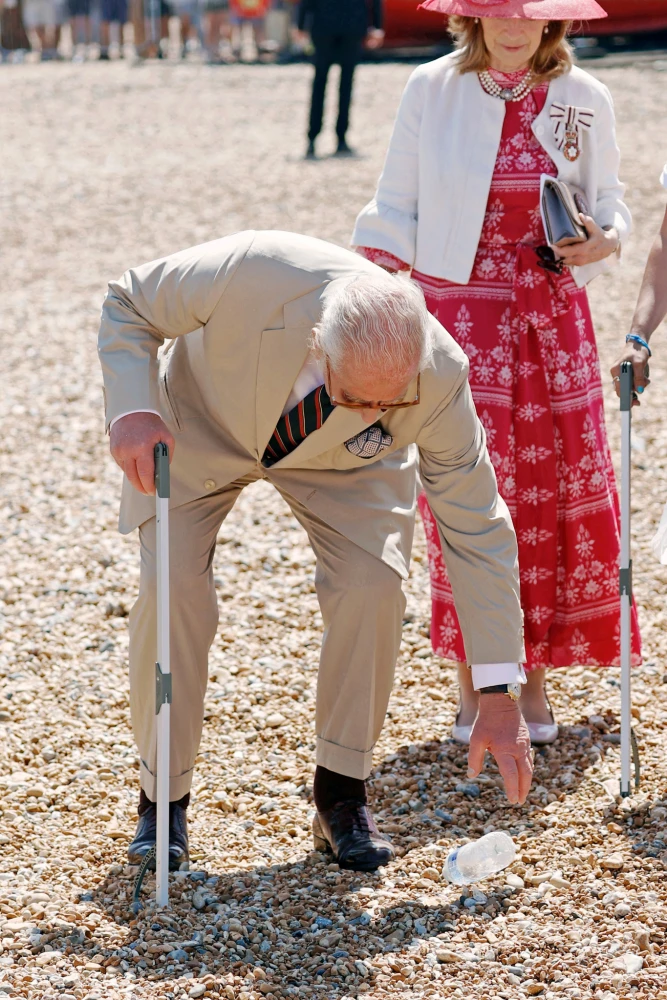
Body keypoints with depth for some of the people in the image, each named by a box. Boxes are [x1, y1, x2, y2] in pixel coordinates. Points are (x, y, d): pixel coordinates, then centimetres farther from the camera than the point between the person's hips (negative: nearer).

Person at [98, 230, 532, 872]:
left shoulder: (439, 377, -35)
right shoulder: (251, 273, -42)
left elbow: (477, 531, -24)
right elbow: (127, 306, -20)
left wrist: (499, 698, -22)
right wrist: (133, 410, -38)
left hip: (338, 457, 1)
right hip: (202, 422, -1)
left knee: (373, 584, -21)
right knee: (171, 585, -18)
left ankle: (341, 795, 0)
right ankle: (163, 799, 2)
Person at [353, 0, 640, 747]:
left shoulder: (583, 99, 4)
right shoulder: (433, 89, 0)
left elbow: (609, 201, 12)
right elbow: (397, 207, 4)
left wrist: (604, 239, -11)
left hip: (553, 316, 2)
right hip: (458, 310, -2)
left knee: (557, 491, 0)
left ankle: (534, 676, 15)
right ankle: (472, 682, 1)